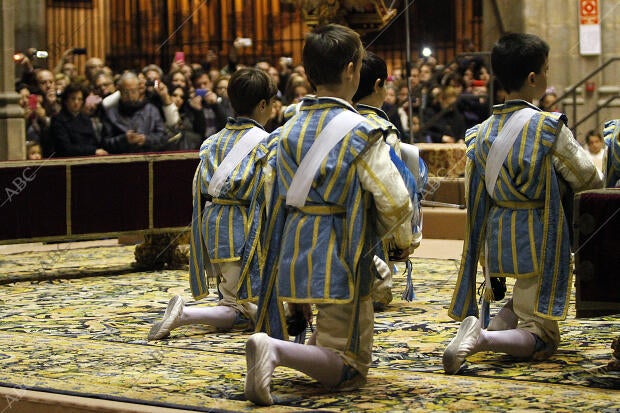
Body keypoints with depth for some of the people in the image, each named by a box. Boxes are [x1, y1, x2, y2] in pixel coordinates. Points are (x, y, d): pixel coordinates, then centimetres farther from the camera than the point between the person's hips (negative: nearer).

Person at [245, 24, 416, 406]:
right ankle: (275, 350, -29)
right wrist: (405, 238, 7)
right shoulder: (360, 132, -13)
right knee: (348, 369, -5)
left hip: (295, 256, 7)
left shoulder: (289, 130, 7)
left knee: (325, 340, 32)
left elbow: (277, 198, 12)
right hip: (340, 259, -7)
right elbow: (393, 200, -15)